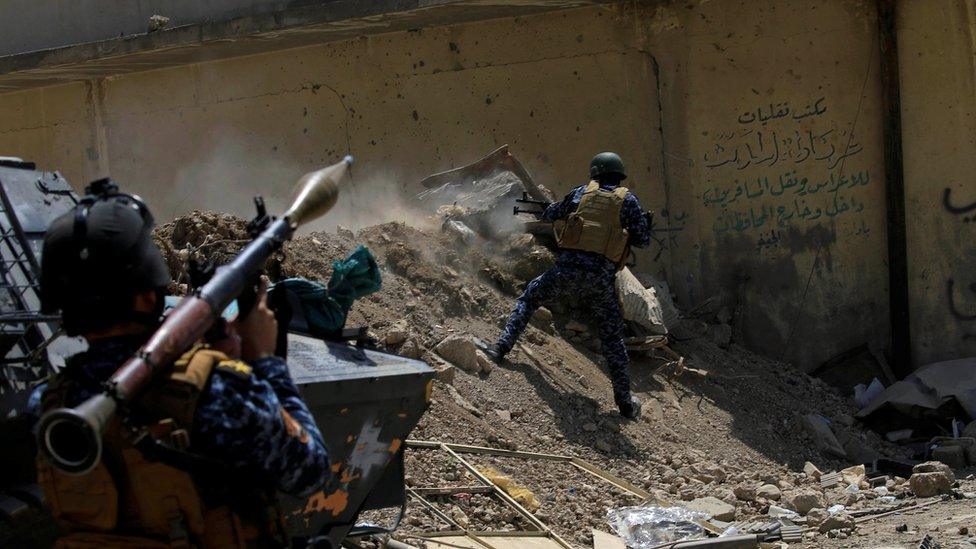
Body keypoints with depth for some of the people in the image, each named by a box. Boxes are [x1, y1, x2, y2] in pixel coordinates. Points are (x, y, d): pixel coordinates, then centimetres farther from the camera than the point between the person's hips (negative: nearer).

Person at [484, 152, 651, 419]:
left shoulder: (581, 193, 11)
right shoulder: (628, 200, 5)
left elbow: (551, 215, 25)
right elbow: (642, 239, 6)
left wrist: (545, 209, 48)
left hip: (567, 269, 0)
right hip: (600, 278, 0)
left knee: (528, 299, 25)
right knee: (612, 337, 11)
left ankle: (501, 347, 15)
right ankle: (625, 401, 10)